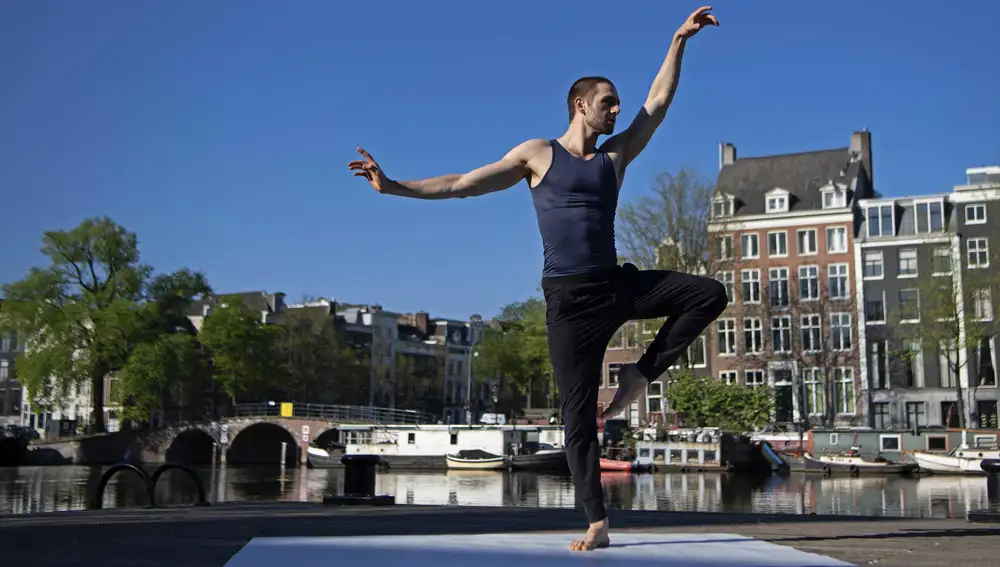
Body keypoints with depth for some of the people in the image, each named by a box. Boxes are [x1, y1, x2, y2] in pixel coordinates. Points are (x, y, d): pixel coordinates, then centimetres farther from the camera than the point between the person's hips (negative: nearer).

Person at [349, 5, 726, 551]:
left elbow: (659, 102, 14)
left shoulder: (616, 155, 13)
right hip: (569, 298, -4)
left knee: (708, 293, -12)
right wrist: (396, 186, -5)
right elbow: (462, 184, 2)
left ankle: (640, 375, -1)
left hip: (618, 285, 4)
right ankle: (597, 524, 4)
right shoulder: (538, 154, 3)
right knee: (578, 414, -3)